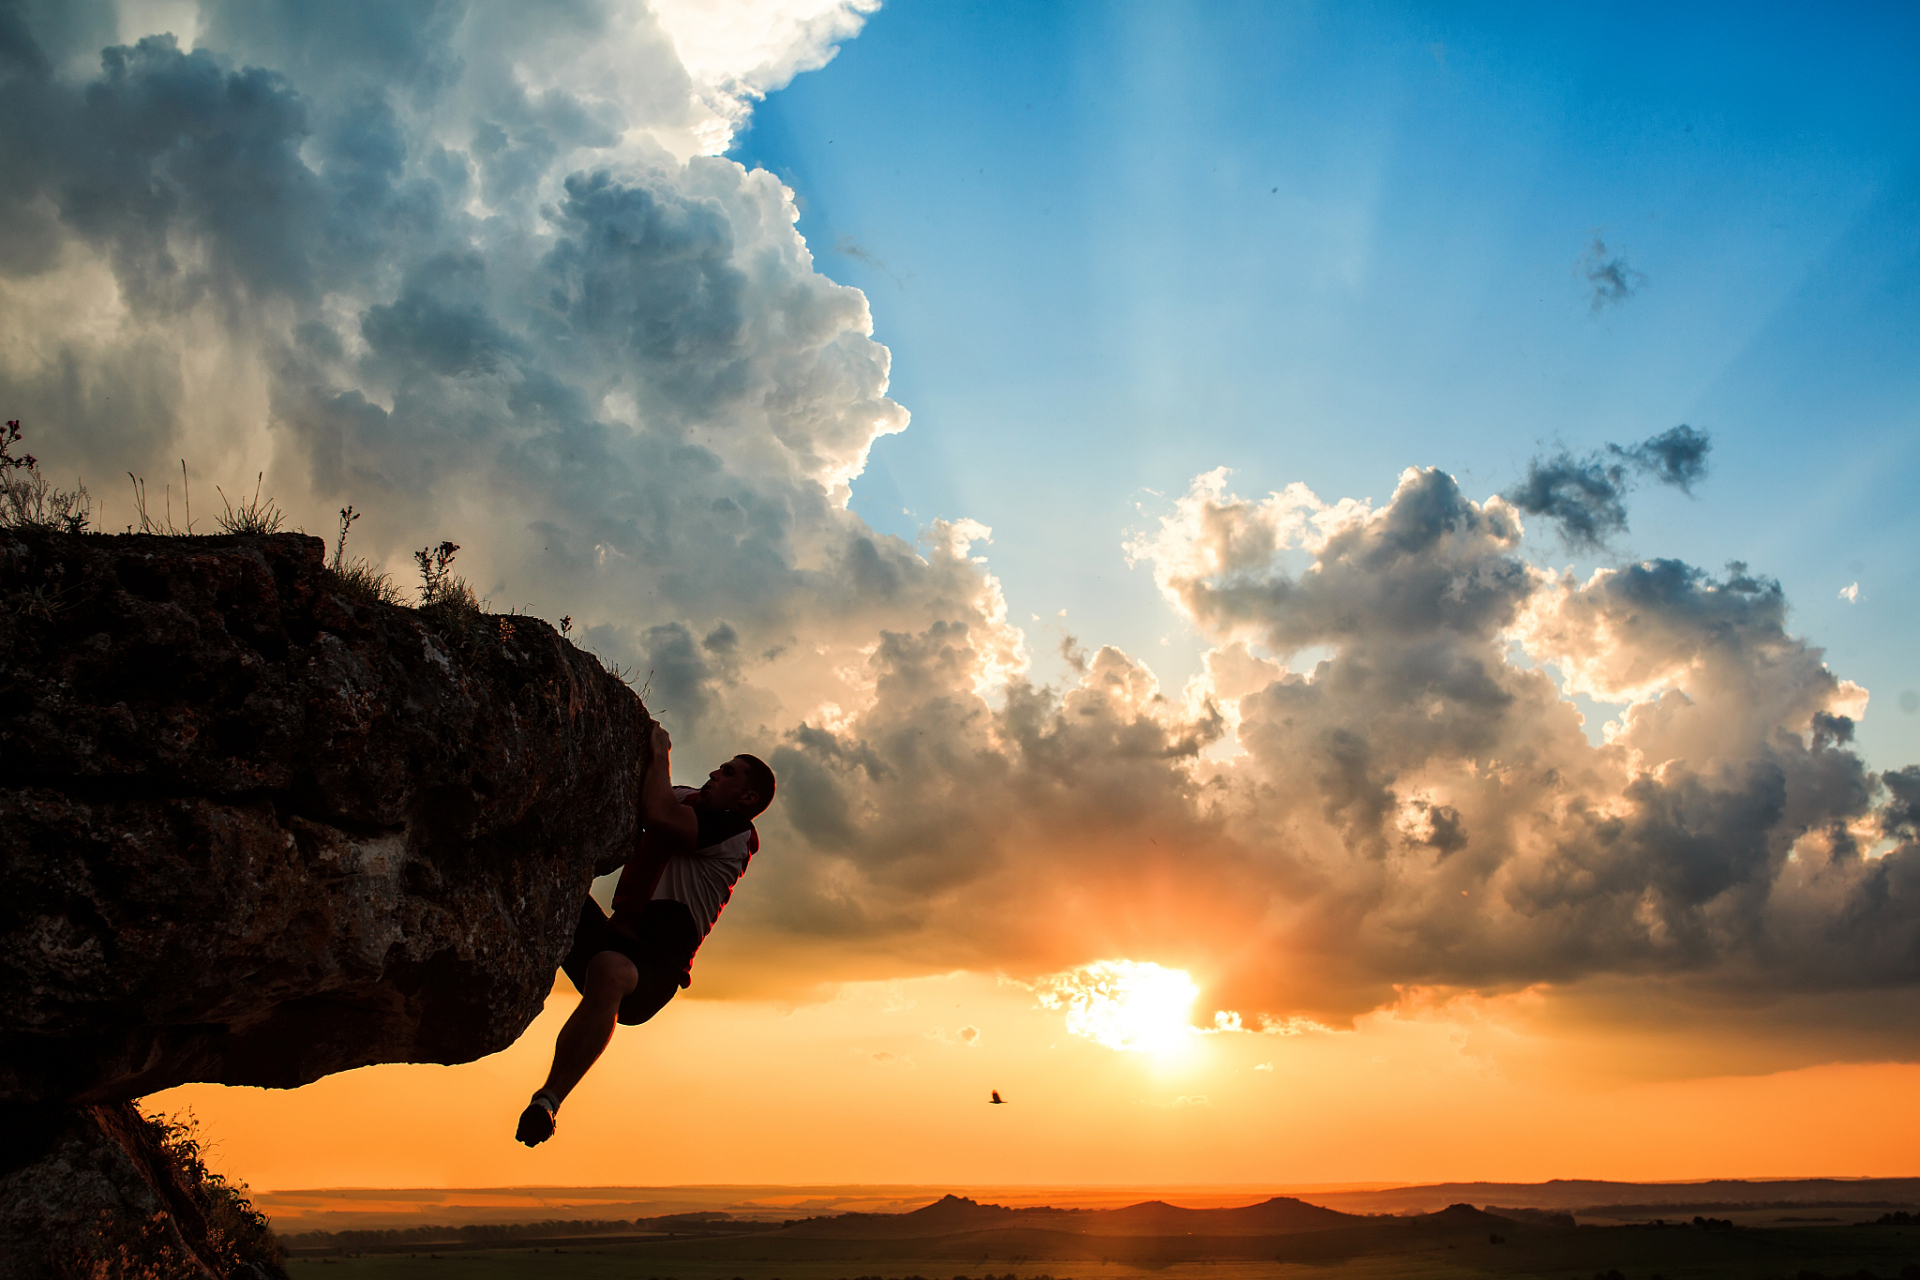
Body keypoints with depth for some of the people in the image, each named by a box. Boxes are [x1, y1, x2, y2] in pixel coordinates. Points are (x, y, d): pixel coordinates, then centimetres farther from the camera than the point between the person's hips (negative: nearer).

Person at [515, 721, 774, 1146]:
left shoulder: (734, 831, -7)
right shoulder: (688, 801, 21)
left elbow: (657, 815, -21)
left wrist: (660, 752, -7)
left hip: (651, 970, -9)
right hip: (612, 944, 9)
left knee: (610, 971, -42)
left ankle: (549, 1099, -39)